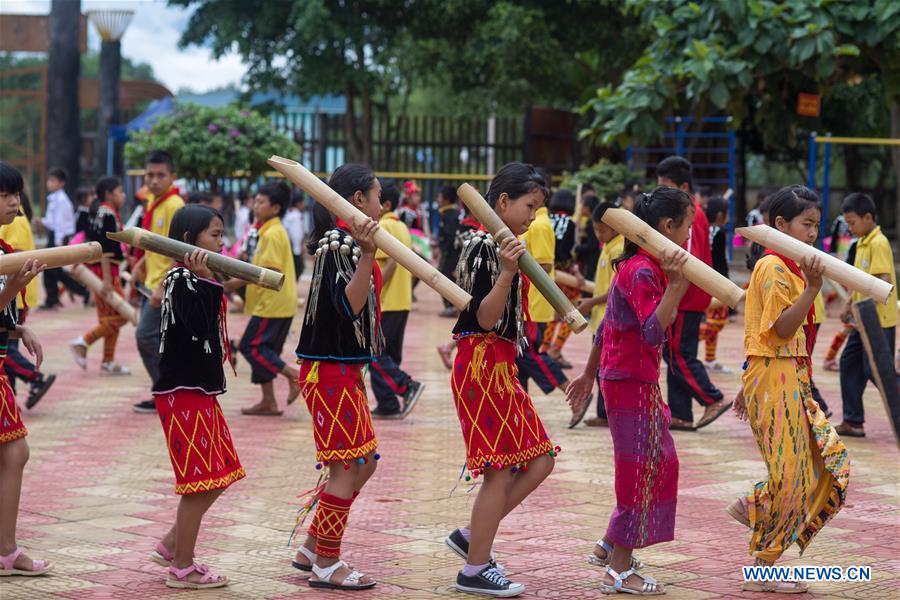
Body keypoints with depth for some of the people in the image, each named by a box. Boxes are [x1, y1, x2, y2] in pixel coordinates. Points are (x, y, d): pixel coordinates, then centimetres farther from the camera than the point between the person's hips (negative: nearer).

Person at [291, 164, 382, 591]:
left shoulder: (348, 241, 15)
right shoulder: (340, 243, -15)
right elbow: (349, 305, -26)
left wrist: (376, 258, 29)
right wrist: (368, 255, -35)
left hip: (345, 369, 11)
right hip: (330, 369, -11)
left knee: (364, 460, 15)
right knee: (346, 467, -6)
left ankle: (311, 549, 21)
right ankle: (326, 566, 3)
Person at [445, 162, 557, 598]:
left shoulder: (503, 246, 15)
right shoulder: (483, 247, -14)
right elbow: (485, 318, -22)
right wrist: (506, 273, -31)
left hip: (501, 365, 10)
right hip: (482, 363, -10)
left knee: (539, 460, 9)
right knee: (501, 470, -6)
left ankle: (471, 536, 17)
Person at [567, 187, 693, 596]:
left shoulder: (636, 266, 13)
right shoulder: (643, 272, -18)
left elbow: (606, 328, 19)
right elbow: (653, 332, -29)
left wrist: (589, 374, 26)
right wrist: (675, 286, -37)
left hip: (622, 379, 10)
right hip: (634, 383, -10)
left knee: (658, 466, 17)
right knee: (643, 470, -4)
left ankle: (609, 547, 25)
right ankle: (620, 571, 3)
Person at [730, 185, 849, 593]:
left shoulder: (786, 268, 16)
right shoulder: (774, 268, -14)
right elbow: (782, 329, -22)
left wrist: (749, 384, 22)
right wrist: (813, 287, -30)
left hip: (791, 380, 10)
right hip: (775, 379, -10)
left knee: (830, 459, 6)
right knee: (789, 471, -6)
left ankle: (754, 507, 15)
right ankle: (762, 571, 3)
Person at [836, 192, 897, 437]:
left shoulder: (879, 244, -15)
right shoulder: (862, 243, 13)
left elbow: (884, 282, -24)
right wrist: (849, 306, 15)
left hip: (879, 321, -10)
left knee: (876, 371, -6)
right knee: (850, 363, 10)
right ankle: (852, 422, 14)